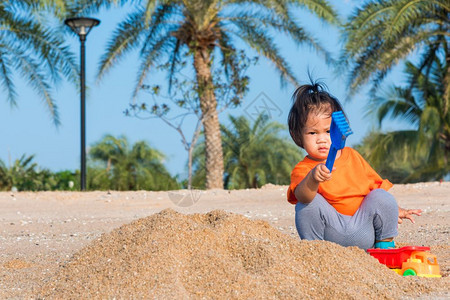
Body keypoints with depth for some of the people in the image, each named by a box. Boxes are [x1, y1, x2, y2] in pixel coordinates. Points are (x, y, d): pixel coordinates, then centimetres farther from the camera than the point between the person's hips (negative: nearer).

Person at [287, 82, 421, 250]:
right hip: (331, 234, -3)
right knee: (307, 204, -26)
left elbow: (375, 184, 24)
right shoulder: (303, 170, -7)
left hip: (364, 232, 4)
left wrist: (396, 210, 22)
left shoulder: (352, 156, 10)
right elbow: (302, 195, -31)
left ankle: (384, 243, 4)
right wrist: (313, 179, -51)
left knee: (382, 198, -16)